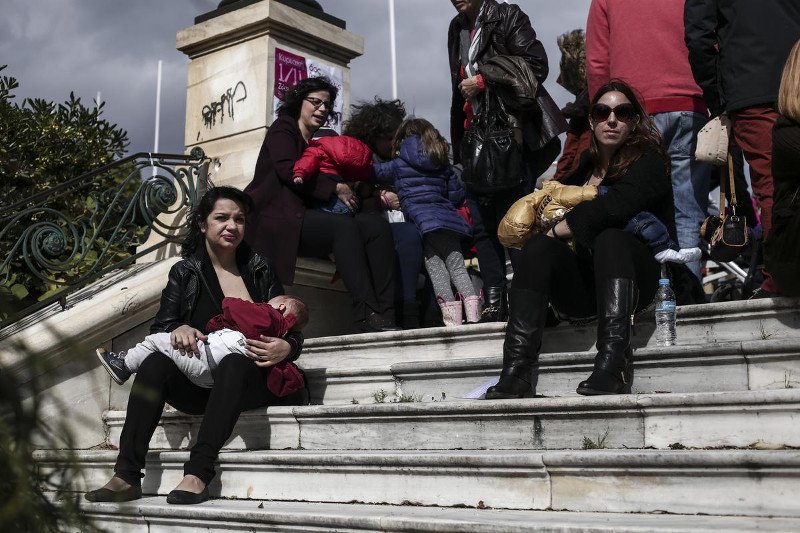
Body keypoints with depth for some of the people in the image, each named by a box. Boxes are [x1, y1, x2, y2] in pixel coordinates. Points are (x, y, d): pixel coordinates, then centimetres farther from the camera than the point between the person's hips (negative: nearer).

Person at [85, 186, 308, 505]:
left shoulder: (260, 269, 10)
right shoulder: (184, 272, 11)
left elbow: (291, 331, 8)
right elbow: (159, 329, 4)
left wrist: (286, 348, -17)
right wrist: (178, 330, -20)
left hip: (249, 378, -1)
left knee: (235, 362, -35)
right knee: (155, 363, -27)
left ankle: (198, 474, -44)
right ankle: (127, 476, -32)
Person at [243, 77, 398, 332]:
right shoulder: (283, 128, 9)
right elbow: (287, 170, -9)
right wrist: (335, 188, -7)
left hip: (306, 217, 7)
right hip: (278, 217, -7)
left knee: (377, 225, -18)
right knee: (344, 226, -33)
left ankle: (385, 311, -34)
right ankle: (367, 313, -43)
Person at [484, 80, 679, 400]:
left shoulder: (648, 160, 1)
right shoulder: (584, 166, 18)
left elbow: (613, 208, -18)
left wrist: (555, 230, -9)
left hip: (637, 281, -4)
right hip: (584, 289, 4)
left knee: (610, 238, -32)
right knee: (539, 247, -22)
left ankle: (613, 365, -46)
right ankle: (515, 371, -35)